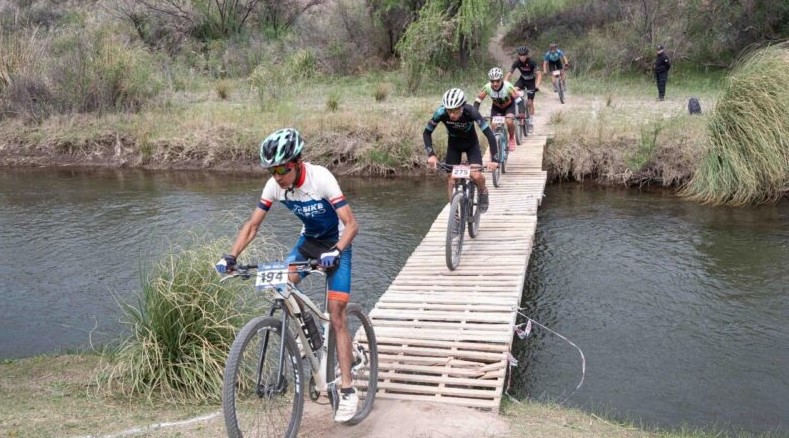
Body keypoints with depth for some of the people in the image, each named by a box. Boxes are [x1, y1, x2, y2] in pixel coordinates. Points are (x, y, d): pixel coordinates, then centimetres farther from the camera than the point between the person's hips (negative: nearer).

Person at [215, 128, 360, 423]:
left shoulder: (321, 178, -30)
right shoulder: (274, 185, -17)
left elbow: (352, 224, -33)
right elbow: (252, 225, -10)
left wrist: (335, 252, -50)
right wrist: (231, 256, -23)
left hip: (336, 244, -5)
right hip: (309, 239, 5)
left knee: (336, 317, -10)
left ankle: (348, 390, -2)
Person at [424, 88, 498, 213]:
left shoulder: (471, 112, -35)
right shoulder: (441, 113, -30)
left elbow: (489, 134, -34)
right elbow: (427, 132, -19)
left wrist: (494, 159, -41)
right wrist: (431, 154, -31)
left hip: (471, 143, -2)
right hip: (454, 144, 2)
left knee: (476, 176, -20)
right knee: (451, 179, -6)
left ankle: (483, 192, 14)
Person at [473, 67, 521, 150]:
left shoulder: (508, 86, -36)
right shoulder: (487, 87, -30)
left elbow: (518, 99, -34)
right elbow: (478, 100, -22)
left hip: (509, 106, -2)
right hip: (496, 107, 2)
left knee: (509, 122, -25)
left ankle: (512, 138, 5)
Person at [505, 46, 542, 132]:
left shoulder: (531, 62, -28)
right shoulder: (516, 62, -21)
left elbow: (539, 74, -32)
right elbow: (509, 74, -22)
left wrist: (537, 86, -47)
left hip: (531, 81, -3)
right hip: (522, 79, 3)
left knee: (529, 102, -5)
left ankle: (531, 123, 9)